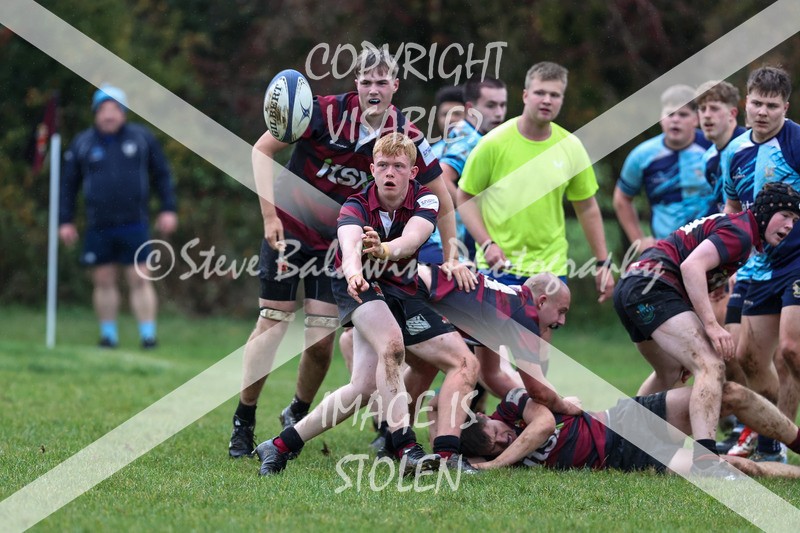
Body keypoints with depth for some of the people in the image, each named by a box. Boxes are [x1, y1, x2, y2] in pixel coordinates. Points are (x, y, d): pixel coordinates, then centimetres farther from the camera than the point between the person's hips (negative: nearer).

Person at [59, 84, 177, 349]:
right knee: (103, 282, 4)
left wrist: (169, 209, 4)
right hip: (98, 227, 2)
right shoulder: (82, 144, 7)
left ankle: (148, 334, -4)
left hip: (134, 225, -1)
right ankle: (108, 334, 12)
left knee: (141, 280, -6)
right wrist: (65, 220, 6)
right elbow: (68, 184, 12)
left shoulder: (142, 138, 6)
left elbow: (162, 175, 11)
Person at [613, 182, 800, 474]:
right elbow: (691, 266, -21)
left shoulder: (727, 224, 23)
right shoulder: (740, 232, -8)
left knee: (671, 372, 32)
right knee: (711, 367, -21)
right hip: (653, 288, -11)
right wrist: (711, 325, -23)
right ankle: (704, 458, -38)